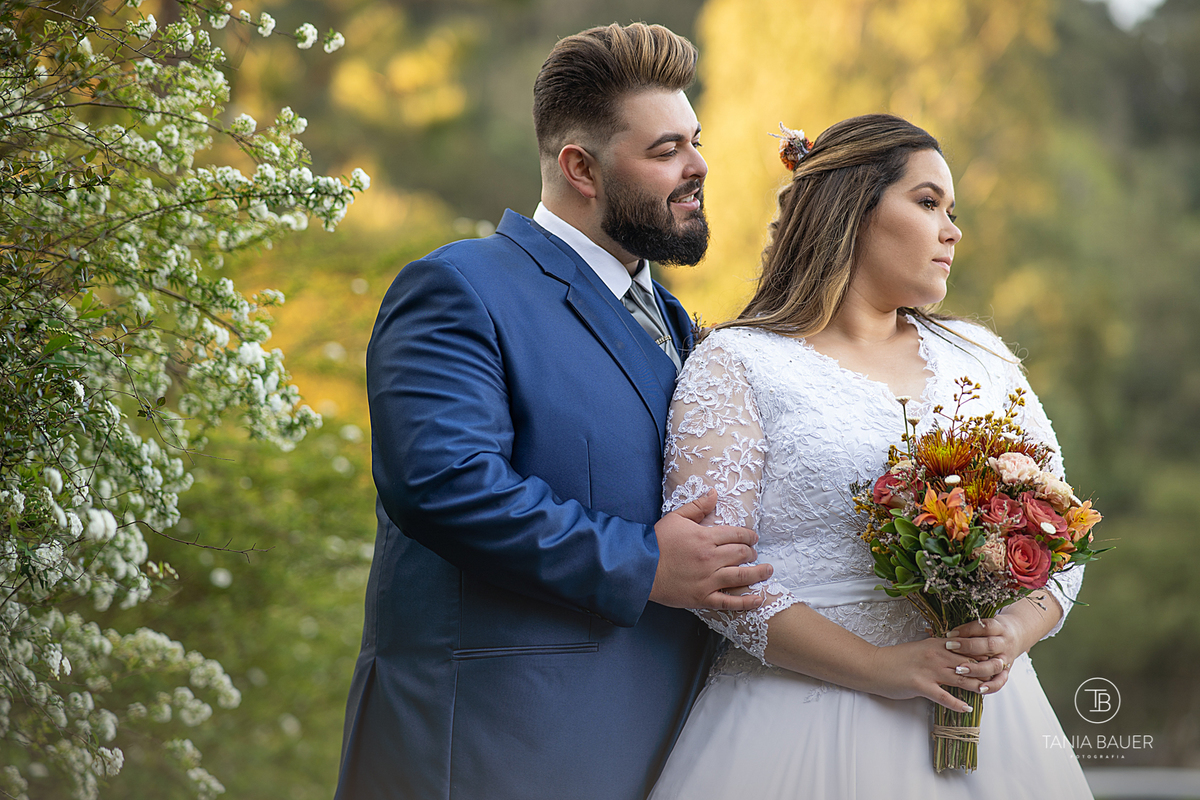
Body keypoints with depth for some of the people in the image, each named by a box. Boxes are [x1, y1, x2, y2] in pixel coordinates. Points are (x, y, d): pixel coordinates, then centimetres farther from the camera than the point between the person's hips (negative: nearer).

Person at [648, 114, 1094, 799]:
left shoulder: (981, 357, 13)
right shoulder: (736, 363, -2)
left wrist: (1014, 634, -10)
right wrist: (881, 667, -18)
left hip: (979, 712, 5)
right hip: (808, 712, -4)